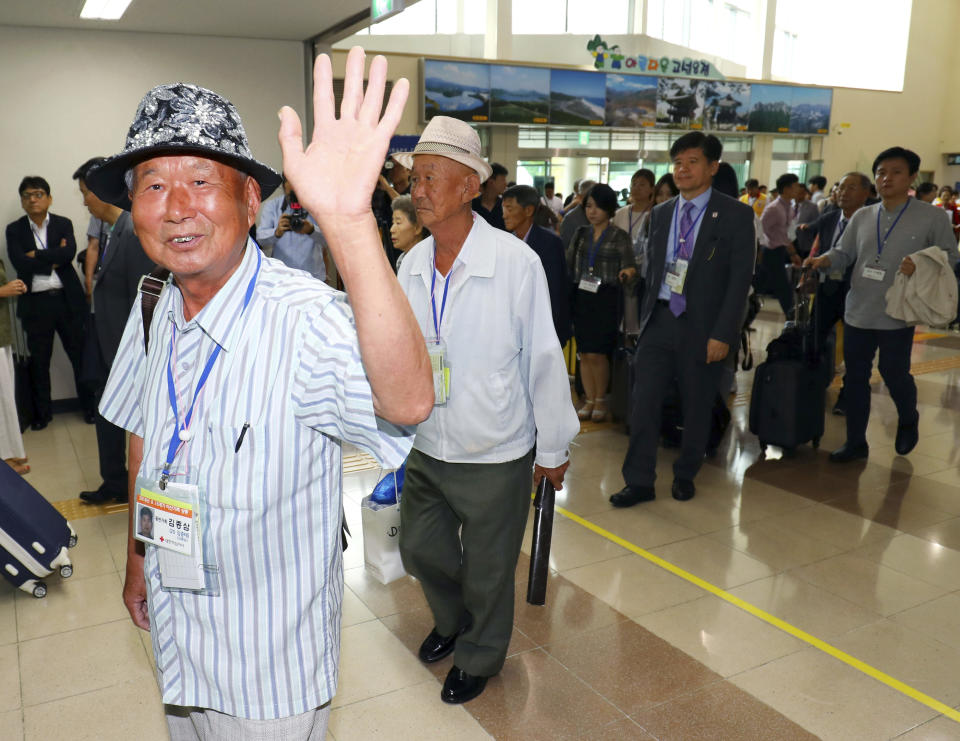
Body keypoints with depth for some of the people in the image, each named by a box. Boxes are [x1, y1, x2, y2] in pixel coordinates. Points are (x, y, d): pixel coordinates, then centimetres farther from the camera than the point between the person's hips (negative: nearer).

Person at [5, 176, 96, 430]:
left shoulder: (63, 224, 3)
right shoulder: (14, 230, 3)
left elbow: (69, 253, -15)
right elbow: (19, 263, -12)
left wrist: (36, 255, -13)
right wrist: (53, 259, -11)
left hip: (67, 299, -1)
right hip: (35, 302, 1)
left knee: (79, 354, 7)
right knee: (39, 361, 10)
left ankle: (89, 406, 20)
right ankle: (42, 412, 23)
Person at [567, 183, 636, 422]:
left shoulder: (619, 237, -1)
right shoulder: (581, 234, 11)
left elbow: (631, 266, -7)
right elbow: (568, 265, 12)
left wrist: (629, 273, -30)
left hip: (607, 300, -4)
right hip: (581, 297, 4)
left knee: (597, 354, -6)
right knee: (584, 353, 5)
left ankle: (601, 400, 12)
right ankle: (589, 399, 18)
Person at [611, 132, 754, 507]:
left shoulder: (736, 215, -4)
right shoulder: (660, 213, 10)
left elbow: (740, 278, -8)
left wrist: (722, 334, -14)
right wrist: (645, 318, 10)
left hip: (702, 326, -3)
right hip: (660, 321, 4)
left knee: (696, 408, 8)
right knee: (644, 403, -1)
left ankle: (685, 475, 28)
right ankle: (639, 481, 9)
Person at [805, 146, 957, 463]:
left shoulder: (932, 216, -4)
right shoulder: (862, 216, 7)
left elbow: (950, 256, -2)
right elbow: (843, 253, 7)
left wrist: (921, 267, -22)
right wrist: (823, 260, -14)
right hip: (857, 313, 4)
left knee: (894, 374, 6)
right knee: (855, 377, 9)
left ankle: (908, 422, 40)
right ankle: (855, 442, 23)